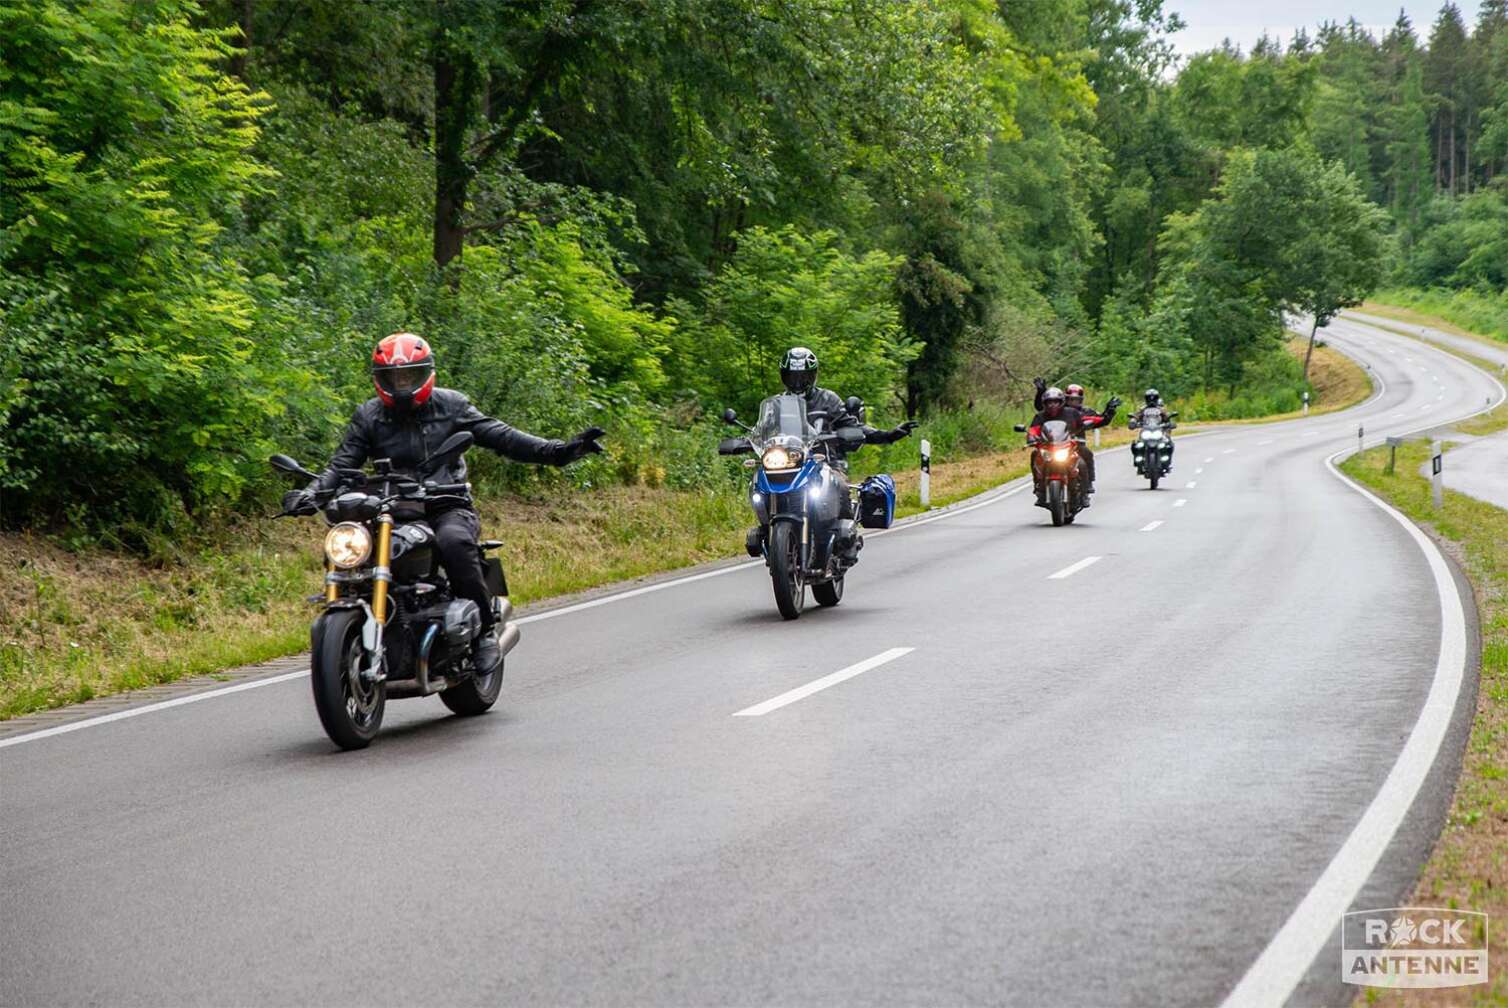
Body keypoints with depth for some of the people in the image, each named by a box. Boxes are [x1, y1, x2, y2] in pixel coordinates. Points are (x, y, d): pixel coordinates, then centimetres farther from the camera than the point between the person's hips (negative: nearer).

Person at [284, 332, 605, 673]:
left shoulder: (449, 405, 6)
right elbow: (341, 464, 4)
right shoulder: (368, 416, 10)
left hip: (449, 507, -2)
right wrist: (310, 493, -16)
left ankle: (484, 631, -24)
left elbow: (501, 437, 2)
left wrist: (559, 451, -10)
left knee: (453, 541, -36)